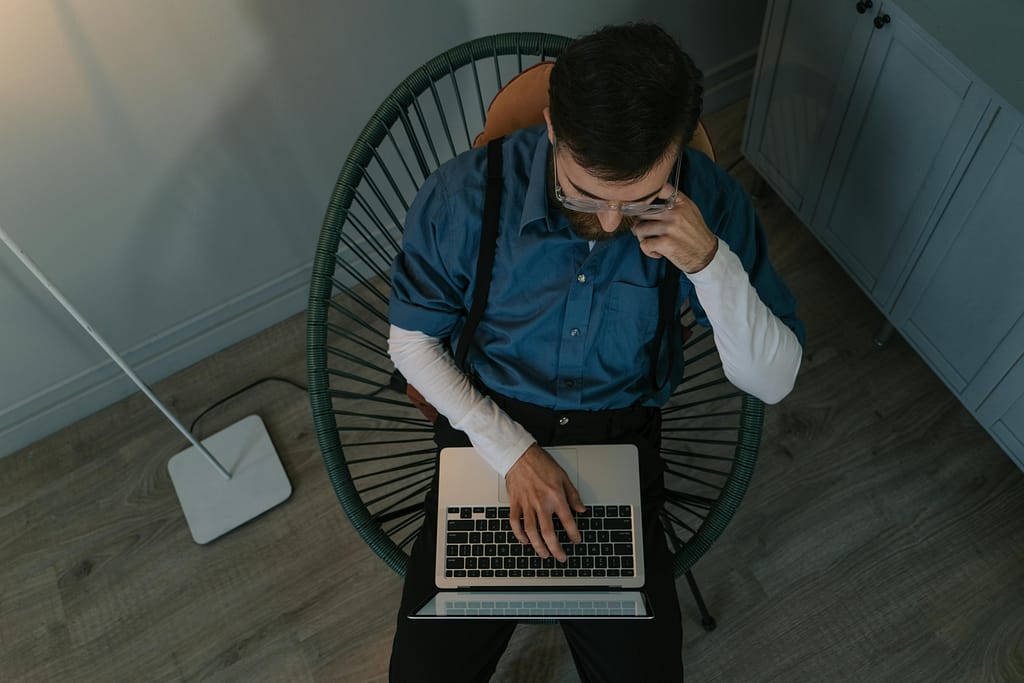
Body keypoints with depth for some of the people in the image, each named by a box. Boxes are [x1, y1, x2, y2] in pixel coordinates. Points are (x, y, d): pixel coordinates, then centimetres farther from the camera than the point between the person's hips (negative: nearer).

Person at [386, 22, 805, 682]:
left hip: (622, 435, 1)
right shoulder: (463, 195, -22)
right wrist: (513, 451, -17)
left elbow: (773, 381, -15)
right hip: (489, 424, 0)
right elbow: (412, 343, -7)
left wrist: (710, 261, -33)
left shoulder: (709, 201, -18)